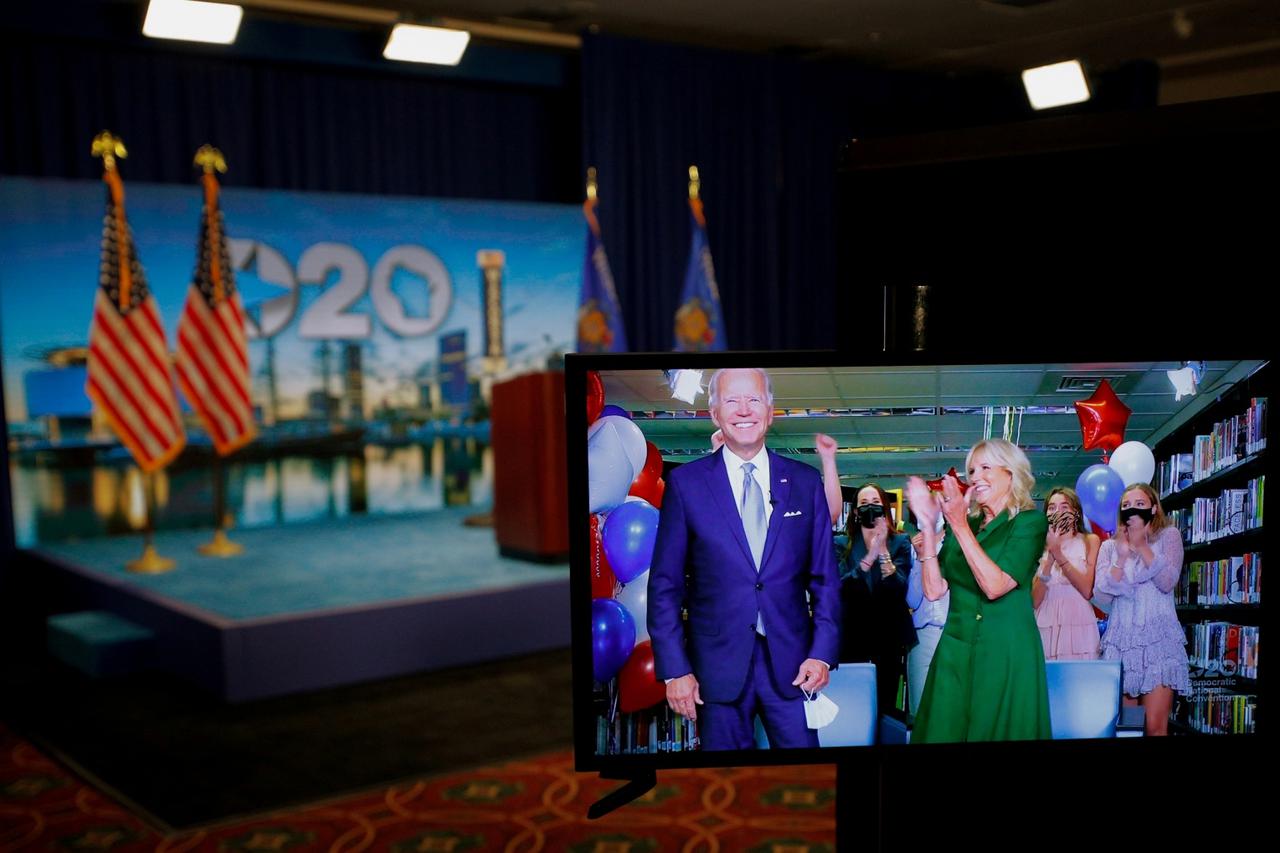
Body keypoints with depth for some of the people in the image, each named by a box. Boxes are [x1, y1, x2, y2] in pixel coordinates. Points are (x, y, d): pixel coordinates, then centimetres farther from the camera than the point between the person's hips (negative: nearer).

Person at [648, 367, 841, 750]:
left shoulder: (805, 481, 5)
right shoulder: (685, 483, -1)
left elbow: (825, 577, 8)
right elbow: (665, 584, -1)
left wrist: (822, 653, -2)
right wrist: (674, 669, -6)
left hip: (791, 663, 2)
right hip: (718, 665, -1)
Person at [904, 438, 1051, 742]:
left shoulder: (1030, 522, -4)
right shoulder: (963, 524, 10)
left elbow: (995, 586, -17)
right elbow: (934, 590, 0)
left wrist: (960, 526, -19)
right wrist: (927, 525, -5)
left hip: (1007, 653, -4)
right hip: (956, 651, 4)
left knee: (1000, 730, 3)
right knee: (946, 731, 6)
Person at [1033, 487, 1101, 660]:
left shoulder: (1090, 541, 6)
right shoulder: (1041, 546, 10)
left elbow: (1087, 591, -6)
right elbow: (1035, 601, 1)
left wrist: (1058, 554, -11)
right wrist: (1049, 558, -10)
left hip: (1079, 626, -1)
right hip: (1045, 628, 1)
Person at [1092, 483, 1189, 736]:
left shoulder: (1168, 535, 7)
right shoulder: (1109, 546, 13)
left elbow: (1168, 582, -7)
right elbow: (1102, 595, 0)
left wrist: (1142, 546, -14)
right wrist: (1122, 557, -10)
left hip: (1158, 637, -3)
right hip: (1121, 639, 3)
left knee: (1155, 726, -10)